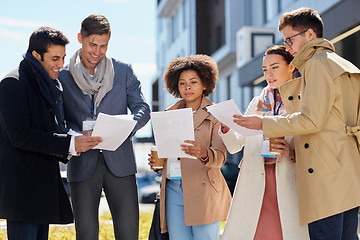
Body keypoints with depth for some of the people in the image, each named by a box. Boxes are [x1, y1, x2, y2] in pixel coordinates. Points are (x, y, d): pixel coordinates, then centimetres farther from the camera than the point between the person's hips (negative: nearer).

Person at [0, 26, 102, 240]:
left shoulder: (51, 86, 18)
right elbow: (20, 135, -19)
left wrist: (75, 143, 1)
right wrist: (70, 144, -20)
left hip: (44, 186, 9)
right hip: (21, 187, -9)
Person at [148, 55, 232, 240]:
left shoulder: (215, 115, 3)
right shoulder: (170, 114, 16)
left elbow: (220, 156, -8)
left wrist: (203, 153, -30)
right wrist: (156, 162, -1)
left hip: (203, 192, -4)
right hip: (173, 189, 4)